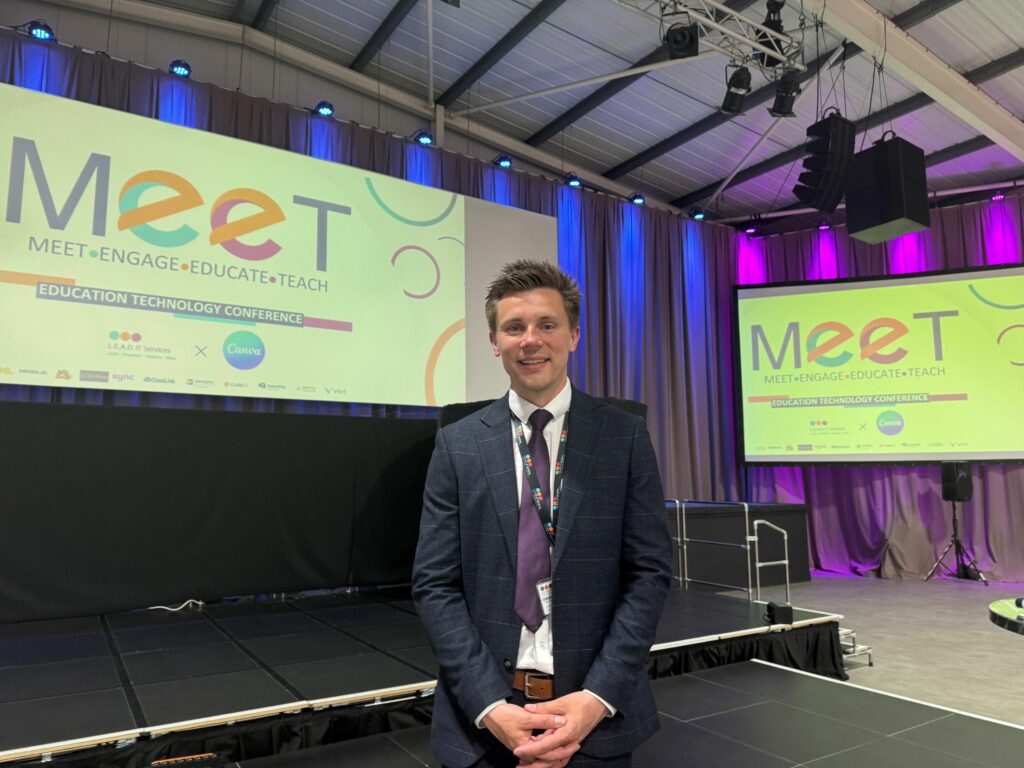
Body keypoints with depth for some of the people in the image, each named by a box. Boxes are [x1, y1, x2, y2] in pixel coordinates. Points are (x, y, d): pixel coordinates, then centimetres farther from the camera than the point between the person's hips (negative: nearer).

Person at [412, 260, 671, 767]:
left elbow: (649, 573, -5)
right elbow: (435, 585, -4)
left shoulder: (624, 436, -3)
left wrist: (597, 698, -13)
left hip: (596, 715, 0)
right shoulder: (457, 445, -2)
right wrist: (490, 705, -13)